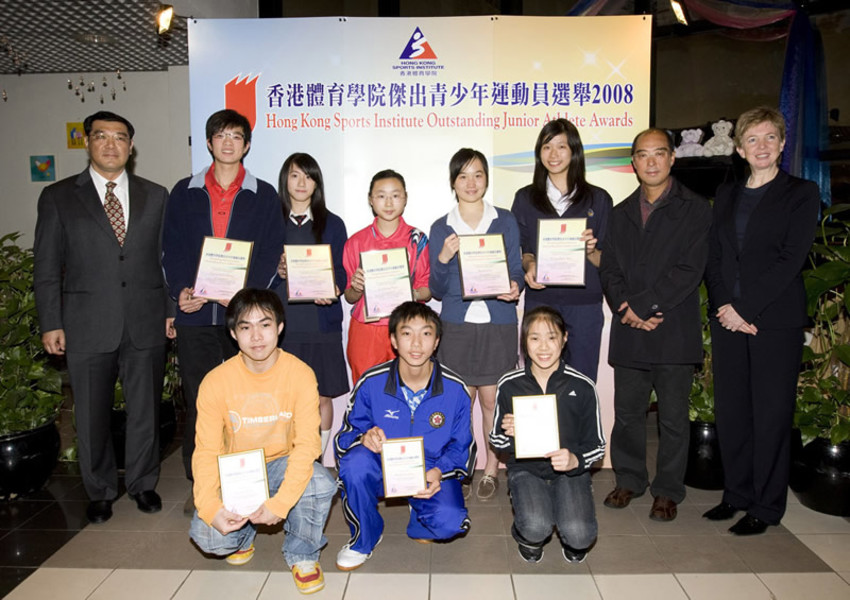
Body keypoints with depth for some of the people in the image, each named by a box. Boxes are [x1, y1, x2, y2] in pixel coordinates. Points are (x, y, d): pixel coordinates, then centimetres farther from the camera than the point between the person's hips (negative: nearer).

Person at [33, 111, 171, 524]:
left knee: (145, 411, 10)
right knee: (92, 416, 10)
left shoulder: (155, 195, 9)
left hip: (146, 325, 1)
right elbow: (47, 268, 3)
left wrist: (173, 310, 3)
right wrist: (50, 324, -3)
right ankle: (100, 491, 30)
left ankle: (143, 483, 30)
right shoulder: (58, 198, 4)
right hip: (88, 328, -1)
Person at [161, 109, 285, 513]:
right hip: (195, 312, 1)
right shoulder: (184, 193, 13)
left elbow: (271, 253, 2)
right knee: (198, 399, 6)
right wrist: (181, 290, -9)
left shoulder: (263, 196, 9)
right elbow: (171, 249, 8)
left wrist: (245, 292, -13)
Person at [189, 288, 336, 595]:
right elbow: (206, 451, -11)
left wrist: (279, 503, -30)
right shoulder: (216, 382, -14)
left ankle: (302, 554, 1)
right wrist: (210, 508, -27)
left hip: (282, 464, -1)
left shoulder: (300, 374, -16)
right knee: (208, 535, -24)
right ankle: (244, 531, 16)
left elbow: (307, 443, -19)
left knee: (321, 485, -32)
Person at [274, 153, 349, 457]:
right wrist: (276, 271, -10)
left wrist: (332, 290, -14)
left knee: (322, 397, 2)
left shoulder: (332, 224, 11)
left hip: (321, 323, 0)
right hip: (281, 323, 0)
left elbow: (341, 271, 7)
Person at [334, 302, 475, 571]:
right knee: (356, 461, -33)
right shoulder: (371, 383, -13)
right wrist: (364, 438, -30)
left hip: (430, 472, 0)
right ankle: (364, 538, -3)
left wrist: (439, 472, -22)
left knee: (450, 521, -29)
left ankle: (418, 522, 13)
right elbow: (344, 436, -6)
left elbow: (462, 448, -1)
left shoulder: (455, 389, -11)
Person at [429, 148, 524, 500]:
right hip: (457, 325, 0)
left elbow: (516, 272, 6)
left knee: (491, 400, 4)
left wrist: (515, 287, -16)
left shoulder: (505, 222, 6)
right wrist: (443, 258, -15)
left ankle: (491, 471, 21)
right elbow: (436, 290, 3)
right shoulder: (441, 228, 6)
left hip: (498, 324, 0)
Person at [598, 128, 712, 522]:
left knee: (673, 416, 6)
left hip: (674, 331, -3)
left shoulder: (695, 210, 1)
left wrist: (643, 304, -14)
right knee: (627, 412, 11)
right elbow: (609, 270, 8)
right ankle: (629, 479, 28)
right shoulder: (620, 214, 15)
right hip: (629, 331, 4)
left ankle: (668, 490, 21)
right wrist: (627, 309, -9)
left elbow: (689, 271, -9)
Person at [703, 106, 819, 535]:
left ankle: (766, 507, 14)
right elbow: (714, 256, 9)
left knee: (770, 412, 2)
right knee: (730, 409, 8)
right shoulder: (726, 194, 15)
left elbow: (791, 259, -9)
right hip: (728, 318, 4)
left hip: (775, 319, -4)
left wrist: (746, 309, -14)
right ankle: (737, 494, 23)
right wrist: (724, 305, -6)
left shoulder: (801, 193, 2)